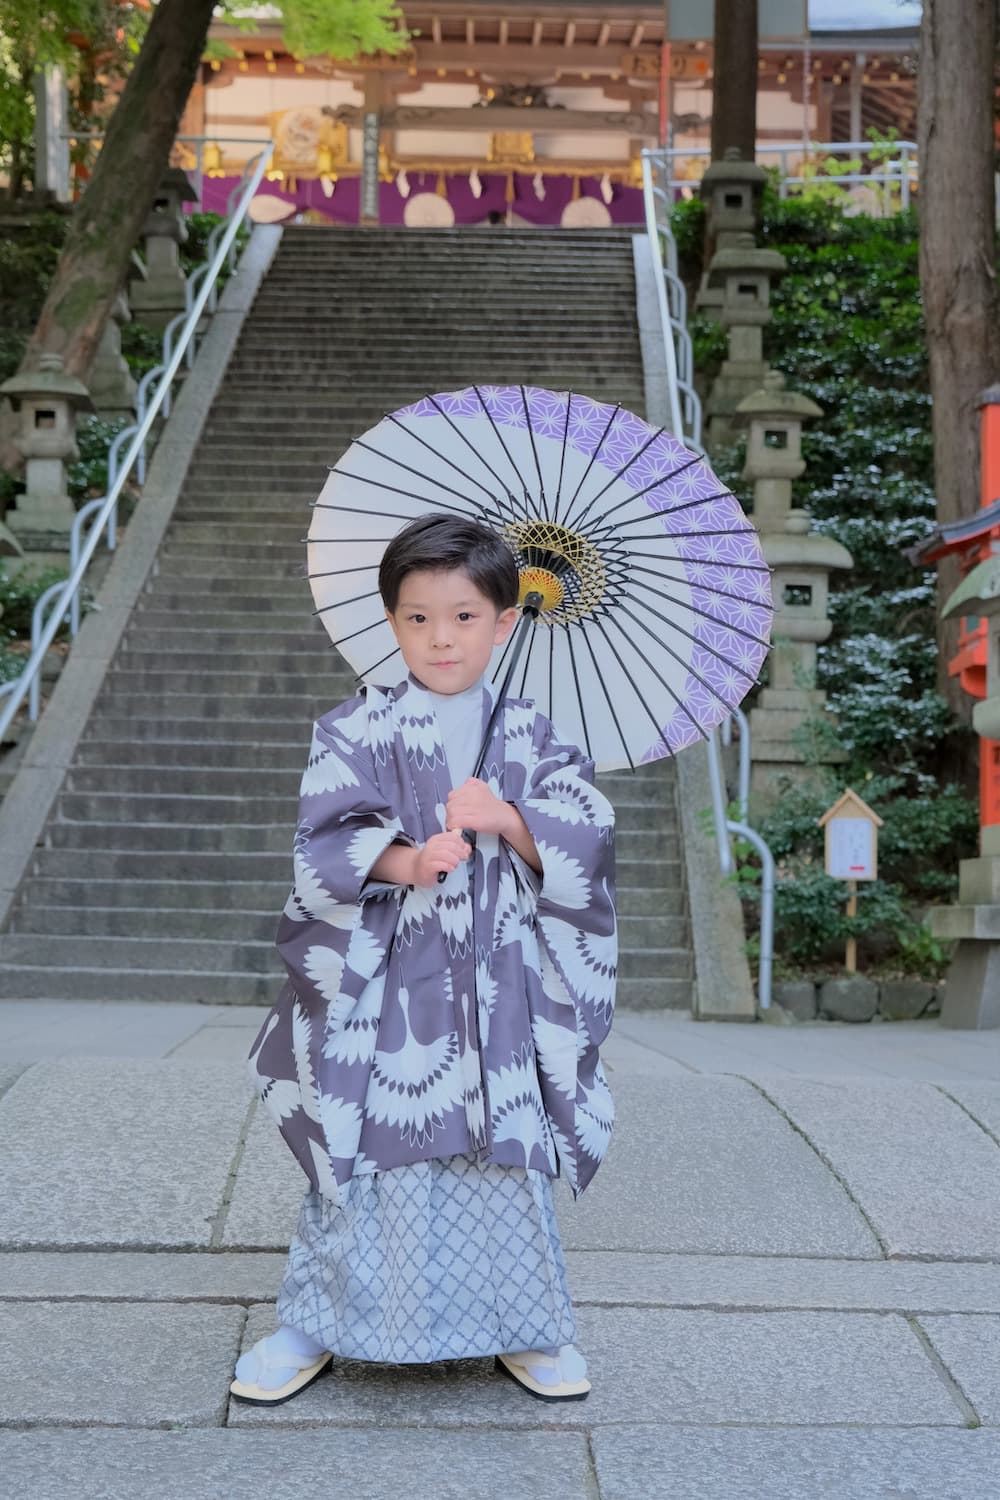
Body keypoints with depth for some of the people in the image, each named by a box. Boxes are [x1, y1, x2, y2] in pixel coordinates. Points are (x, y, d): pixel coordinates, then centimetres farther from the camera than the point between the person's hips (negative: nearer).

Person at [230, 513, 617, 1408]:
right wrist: (401, 862, -25)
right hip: (383, 980, -1)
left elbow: (588, 844, -1)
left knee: (509, 1150, 6)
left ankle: (525, 1327, 24)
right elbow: (324, 841, -8)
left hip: (497, 988, 2)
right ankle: (313, 1325, 19)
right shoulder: (355, 733, 1)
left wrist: (507, 820, -17)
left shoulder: (534, 741, 6)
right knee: (368, 1150, 3)